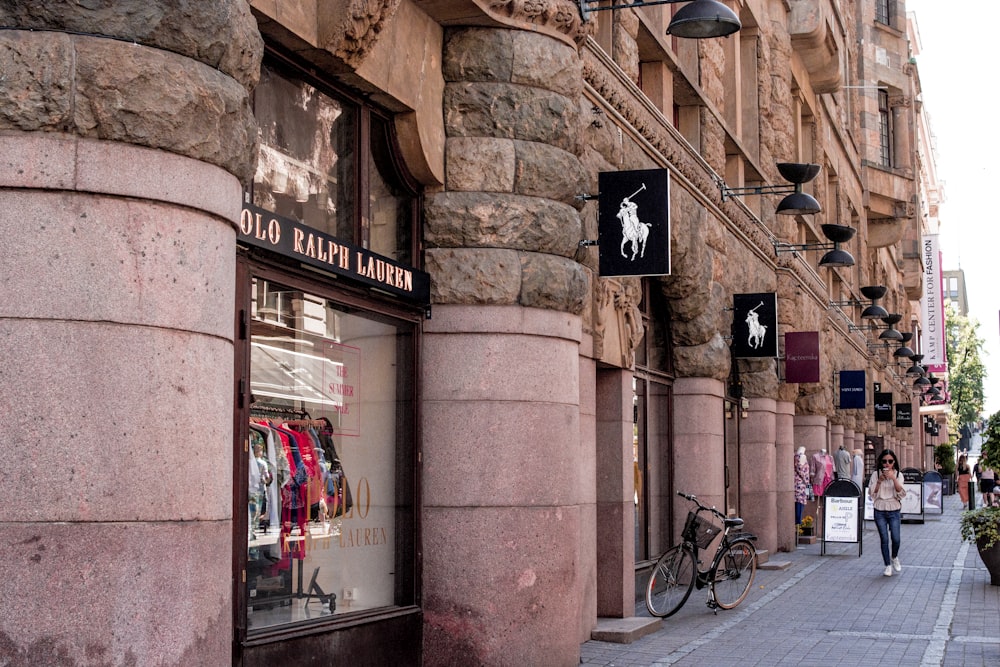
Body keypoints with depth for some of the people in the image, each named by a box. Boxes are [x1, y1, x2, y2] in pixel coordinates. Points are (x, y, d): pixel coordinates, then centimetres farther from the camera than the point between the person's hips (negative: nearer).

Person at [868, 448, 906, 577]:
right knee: (884, 539, -1)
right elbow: (871, 494, -4)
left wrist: (893, 478, -20)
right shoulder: (876, 474, -1)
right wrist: (879, 481, -16)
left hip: (894, 511, 0)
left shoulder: (898, 475, 0)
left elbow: (902, 494, -9)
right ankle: (888, 565, 13)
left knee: (896, 539, -6)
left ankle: (894, 557, 25)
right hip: (880, 511, 0)